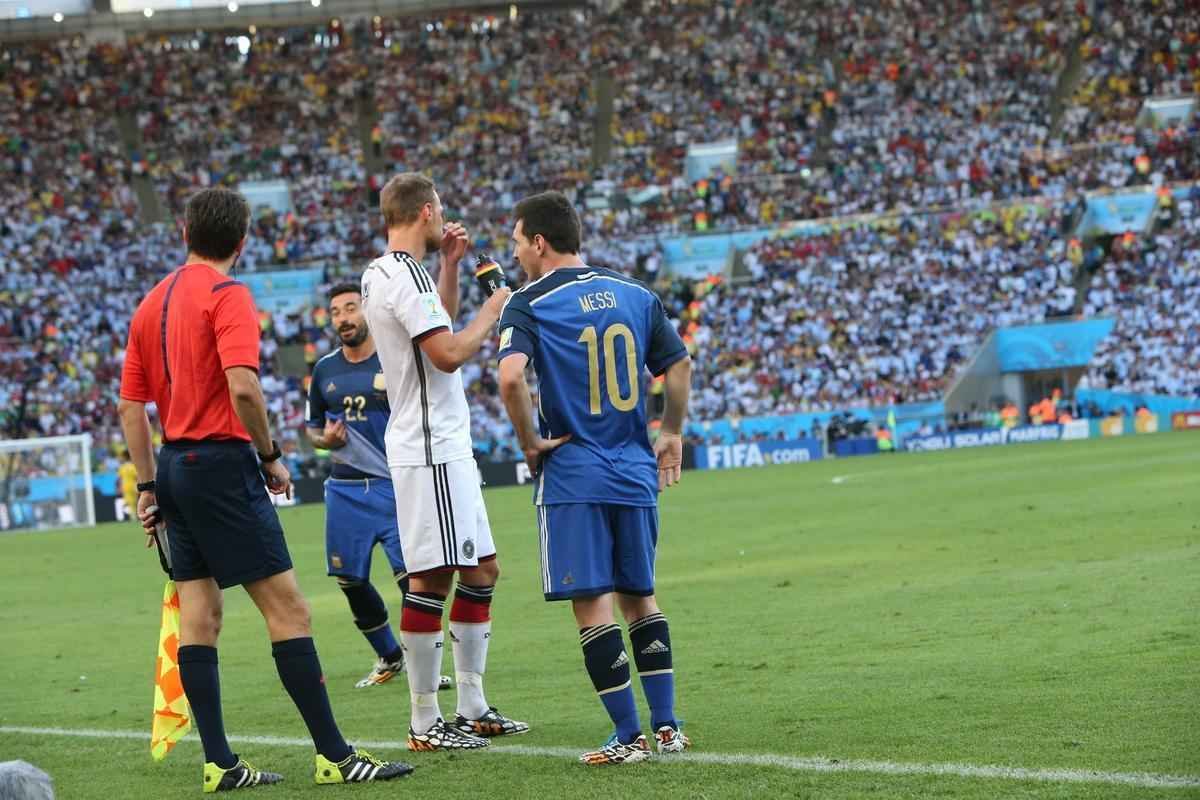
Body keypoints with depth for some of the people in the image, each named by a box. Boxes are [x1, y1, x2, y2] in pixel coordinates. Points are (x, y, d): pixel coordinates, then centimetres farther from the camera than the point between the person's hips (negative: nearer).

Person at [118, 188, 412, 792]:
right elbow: (242, 386, -22)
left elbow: (131, 405, 15)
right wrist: (270, 457, -10)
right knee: (286, 606, -8)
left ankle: (218, 764, 7)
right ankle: (333, 755, -9)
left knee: (199, 615, 8)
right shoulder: (227, 294, -9)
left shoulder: (151, 304, 14)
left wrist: (149, 486, 18)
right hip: (222, 460, -8)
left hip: (175, 465, 8)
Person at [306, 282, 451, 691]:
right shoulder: (324, 371, 10)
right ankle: (389, 657, 27)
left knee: (411, 576, -13)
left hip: (394, 487, -5)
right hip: (345, 489, 5)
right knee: (351, 581, 8)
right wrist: (325, 438, -2)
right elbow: (313, 428, 20)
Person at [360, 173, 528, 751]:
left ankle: (473, 707, 18)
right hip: (430, 449, -11)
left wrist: (450, 264, 24)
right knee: (432, 578, -8)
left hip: (445, 446, 11)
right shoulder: (403, 276, -16)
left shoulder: (384, 274, 15)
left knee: (481, 569, 14)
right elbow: (449, 354, -23)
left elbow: (440, 326, 33)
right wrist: (495, 310, -9)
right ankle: (425, 721, -6)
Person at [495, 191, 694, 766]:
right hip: (635, 473, 5)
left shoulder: (528, 304, -8)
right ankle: (667, 727, 14)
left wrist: (530, 442, -11)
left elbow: (510, 376, -24)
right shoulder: (635, 295, 8)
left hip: (572, 476, -5)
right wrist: (672, 433, 28)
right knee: (640, 597, 16)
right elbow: (680, 366, 16)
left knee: (593, 605, -1)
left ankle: (629, 737, -1)